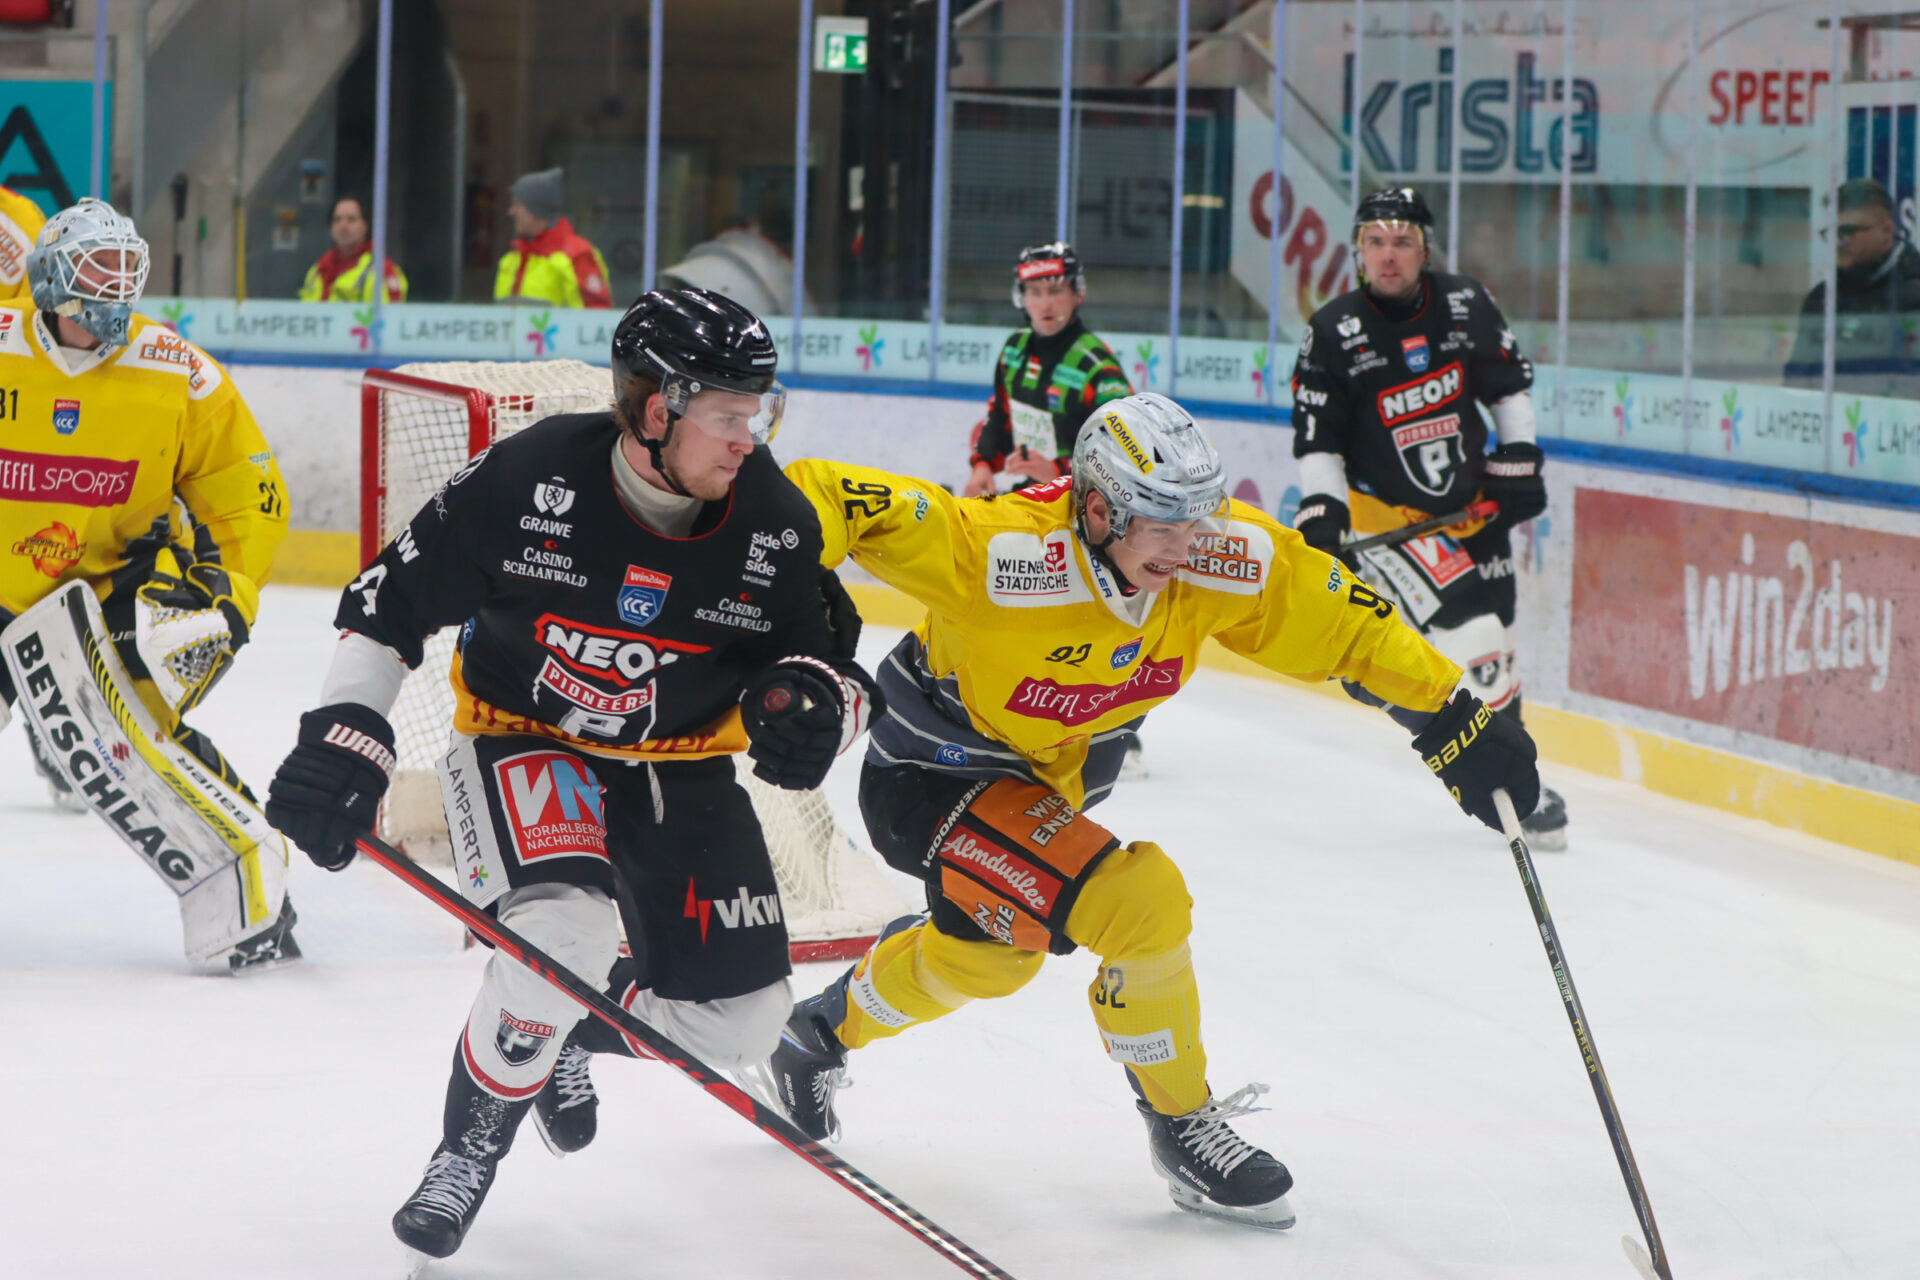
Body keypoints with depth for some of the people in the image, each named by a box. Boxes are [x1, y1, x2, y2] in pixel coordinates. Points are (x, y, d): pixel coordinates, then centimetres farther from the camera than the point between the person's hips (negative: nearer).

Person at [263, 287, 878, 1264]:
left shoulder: (775, 523, -14)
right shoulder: (528, 479, -23)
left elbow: (828, 656, -3)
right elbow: (391, 600, -12)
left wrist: (812, 700, -27)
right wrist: (345, 735, -19)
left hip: (677, 768, 4)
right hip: (520, 742, -4)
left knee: (736, 1021, -2)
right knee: (565, 932, -32)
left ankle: (567, 1035, 31)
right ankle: (469, 1144, -7)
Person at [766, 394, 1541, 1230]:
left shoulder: (1228, 560, -21)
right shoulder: (1003, 555, -38)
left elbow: (1341, 623, -9)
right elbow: (823, 499, -38)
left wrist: (1455, 721, -11)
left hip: (1054, 772, 8)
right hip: (934, 773, -8)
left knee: (989, 950, 28)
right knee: (1141, 903, -21)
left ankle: (824, 1032, 55)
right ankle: (1182, 1127, 1)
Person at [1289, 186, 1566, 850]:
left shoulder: (1467, 307, -5)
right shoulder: (1333, 334, -14)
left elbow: (1510, 384, 10)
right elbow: (1317, 439, -10)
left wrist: (1517, 463, 5)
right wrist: (1321, 510, -21)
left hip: (1472, 504, 5)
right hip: (1389, 514, -5)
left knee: (1494, 641, 15)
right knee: (1471, 640, -18)